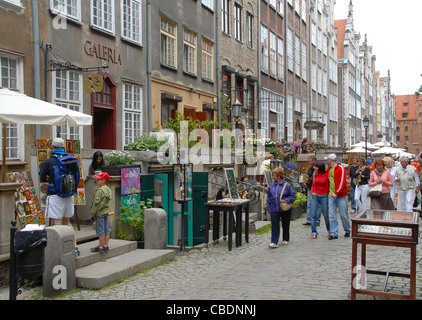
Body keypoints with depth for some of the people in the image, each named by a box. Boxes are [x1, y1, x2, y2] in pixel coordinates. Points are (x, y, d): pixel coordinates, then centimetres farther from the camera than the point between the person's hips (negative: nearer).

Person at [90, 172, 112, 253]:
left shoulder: (99, 191, -17)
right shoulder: (108, 189, 10)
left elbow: (96, 203, -18)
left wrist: (92, 213, -11)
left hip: (100, 212, -9)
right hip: (106, 211, 9)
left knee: (100, 229, -3)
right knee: (106, 229, 11)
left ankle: (101, 247, 1)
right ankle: (106, 245, 16)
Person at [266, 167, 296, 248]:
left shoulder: (287, 185, -8)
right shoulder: (272, 186, 4)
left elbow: (293, 196, -3)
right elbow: (269, 198, 11)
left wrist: (286, 200, -18)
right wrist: (269, 208, 6)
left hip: (285, 209, -2)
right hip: (274, 210, 2)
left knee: (285, 225, 13)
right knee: (274, 225, -6)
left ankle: (286, 240, 31)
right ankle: (274, 242, -7)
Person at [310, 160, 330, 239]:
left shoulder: (326, 175, -6)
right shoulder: (315, 174, 6)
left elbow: (328, 186, 0)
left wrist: (328, 194, -8)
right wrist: (312, 192, -3)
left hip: (324, 196, -3)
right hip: (315, 196, 3)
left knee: (326, 214, 7)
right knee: (314, 215, -2)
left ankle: (329, 230, 29)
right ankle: (314, 232, 4)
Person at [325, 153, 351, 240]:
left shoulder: (341, 168, -8)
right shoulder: (329, 169, 12)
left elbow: (342, 182, -14)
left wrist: (337, 193, -20)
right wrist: (328, 192, 12)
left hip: (341, 195, -5)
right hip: (331, 195, 6)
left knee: (343, 215, 2)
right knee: (332, 215, 1)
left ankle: (348, 231, 23)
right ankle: (334, 233, 5)